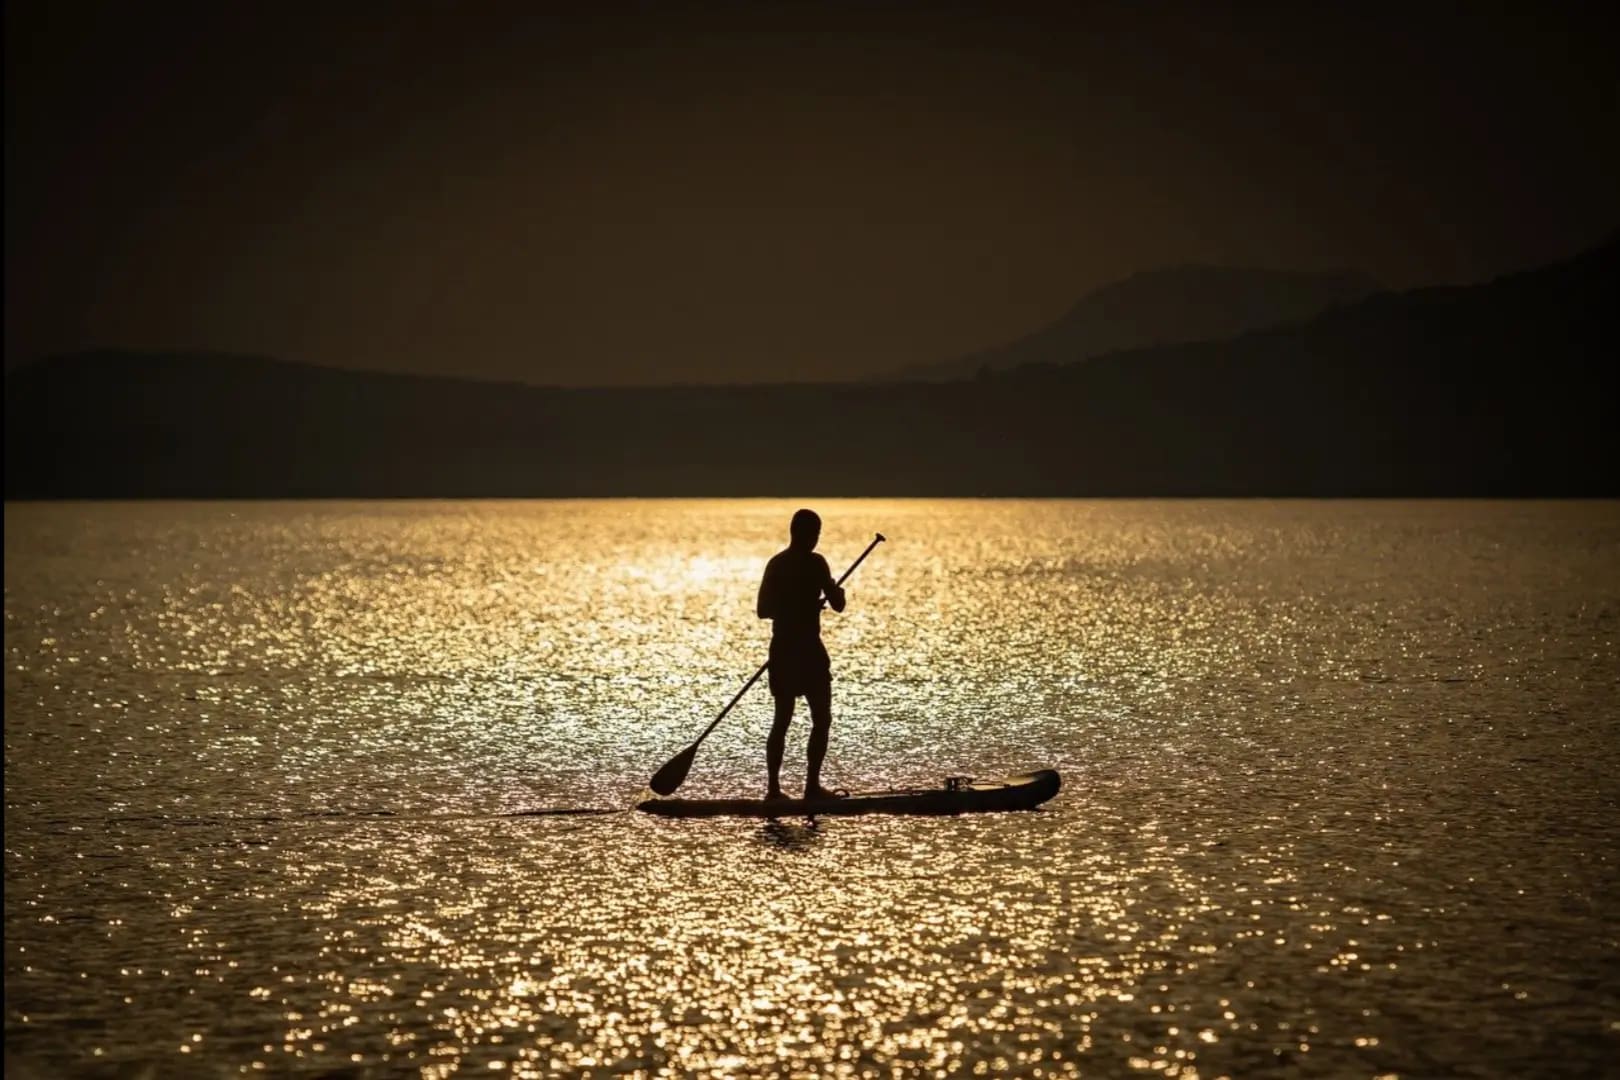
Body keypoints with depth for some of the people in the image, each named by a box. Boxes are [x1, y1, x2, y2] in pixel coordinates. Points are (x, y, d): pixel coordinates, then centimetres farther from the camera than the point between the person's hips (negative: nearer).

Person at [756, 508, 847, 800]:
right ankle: (812, 786, -4)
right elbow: (838, 605, -11)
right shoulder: (814, 563, -11)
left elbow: (763, 609, 11)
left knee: (781, 719, 11)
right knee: (821, 719, 1)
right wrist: (836, 592, 10)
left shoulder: (776, 564, 8)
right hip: (808, 648, -6)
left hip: (781, 648, 6)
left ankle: (773, 787, 9)